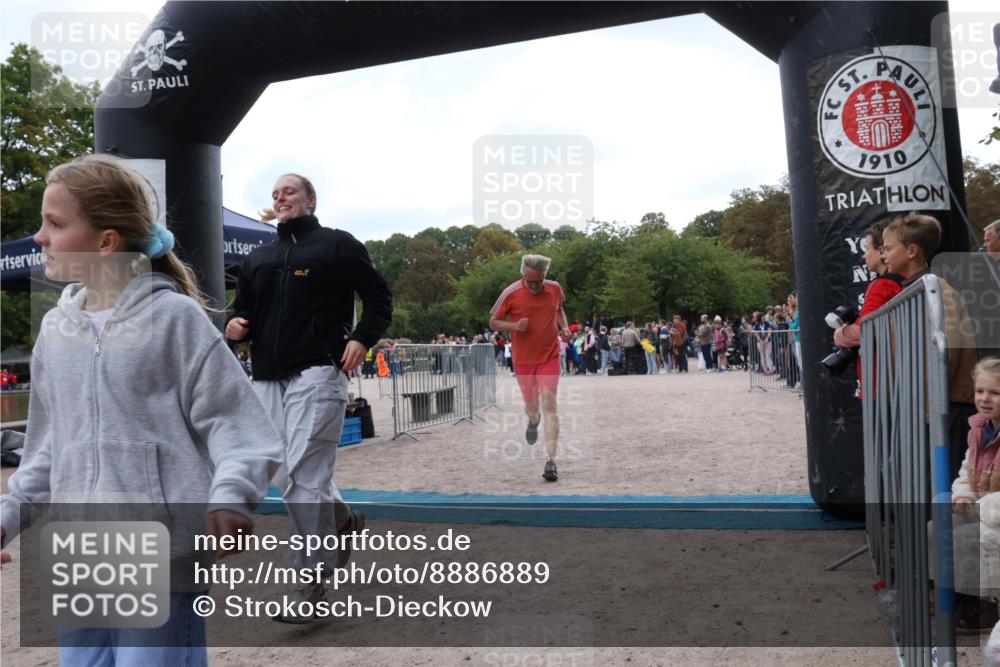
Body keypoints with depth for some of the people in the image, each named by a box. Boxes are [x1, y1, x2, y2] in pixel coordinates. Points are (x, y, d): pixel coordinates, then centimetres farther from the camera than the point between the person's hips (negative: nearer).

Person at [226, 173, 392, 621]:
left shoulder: (337, 245, 3)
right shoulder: (257, 259, 20)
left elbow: (379, 296, 4)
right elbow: (243, 311, 22)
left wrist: (362, 339, -11)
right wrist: (235, 326, -1)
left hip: (317, 374, -7)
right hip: (268, 380, 7)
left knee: (303, 475, -11)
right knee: (288, 477, 12)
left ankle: (312, 580, -1)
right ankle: (343, 522, 38)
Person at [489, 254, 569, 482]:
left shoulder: (555, 288, -3)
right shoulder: (511, 293, -12)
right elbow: (493, 322, -3)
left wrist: (564, 327, 0)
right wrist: (514, 326, -22)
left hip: (549, 356, 0)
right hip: (523, 359, 0)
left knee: (549, 404, -13)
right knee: (531, 406, 11)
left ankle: (551, 461, -12)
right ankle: (533, 421, 52)